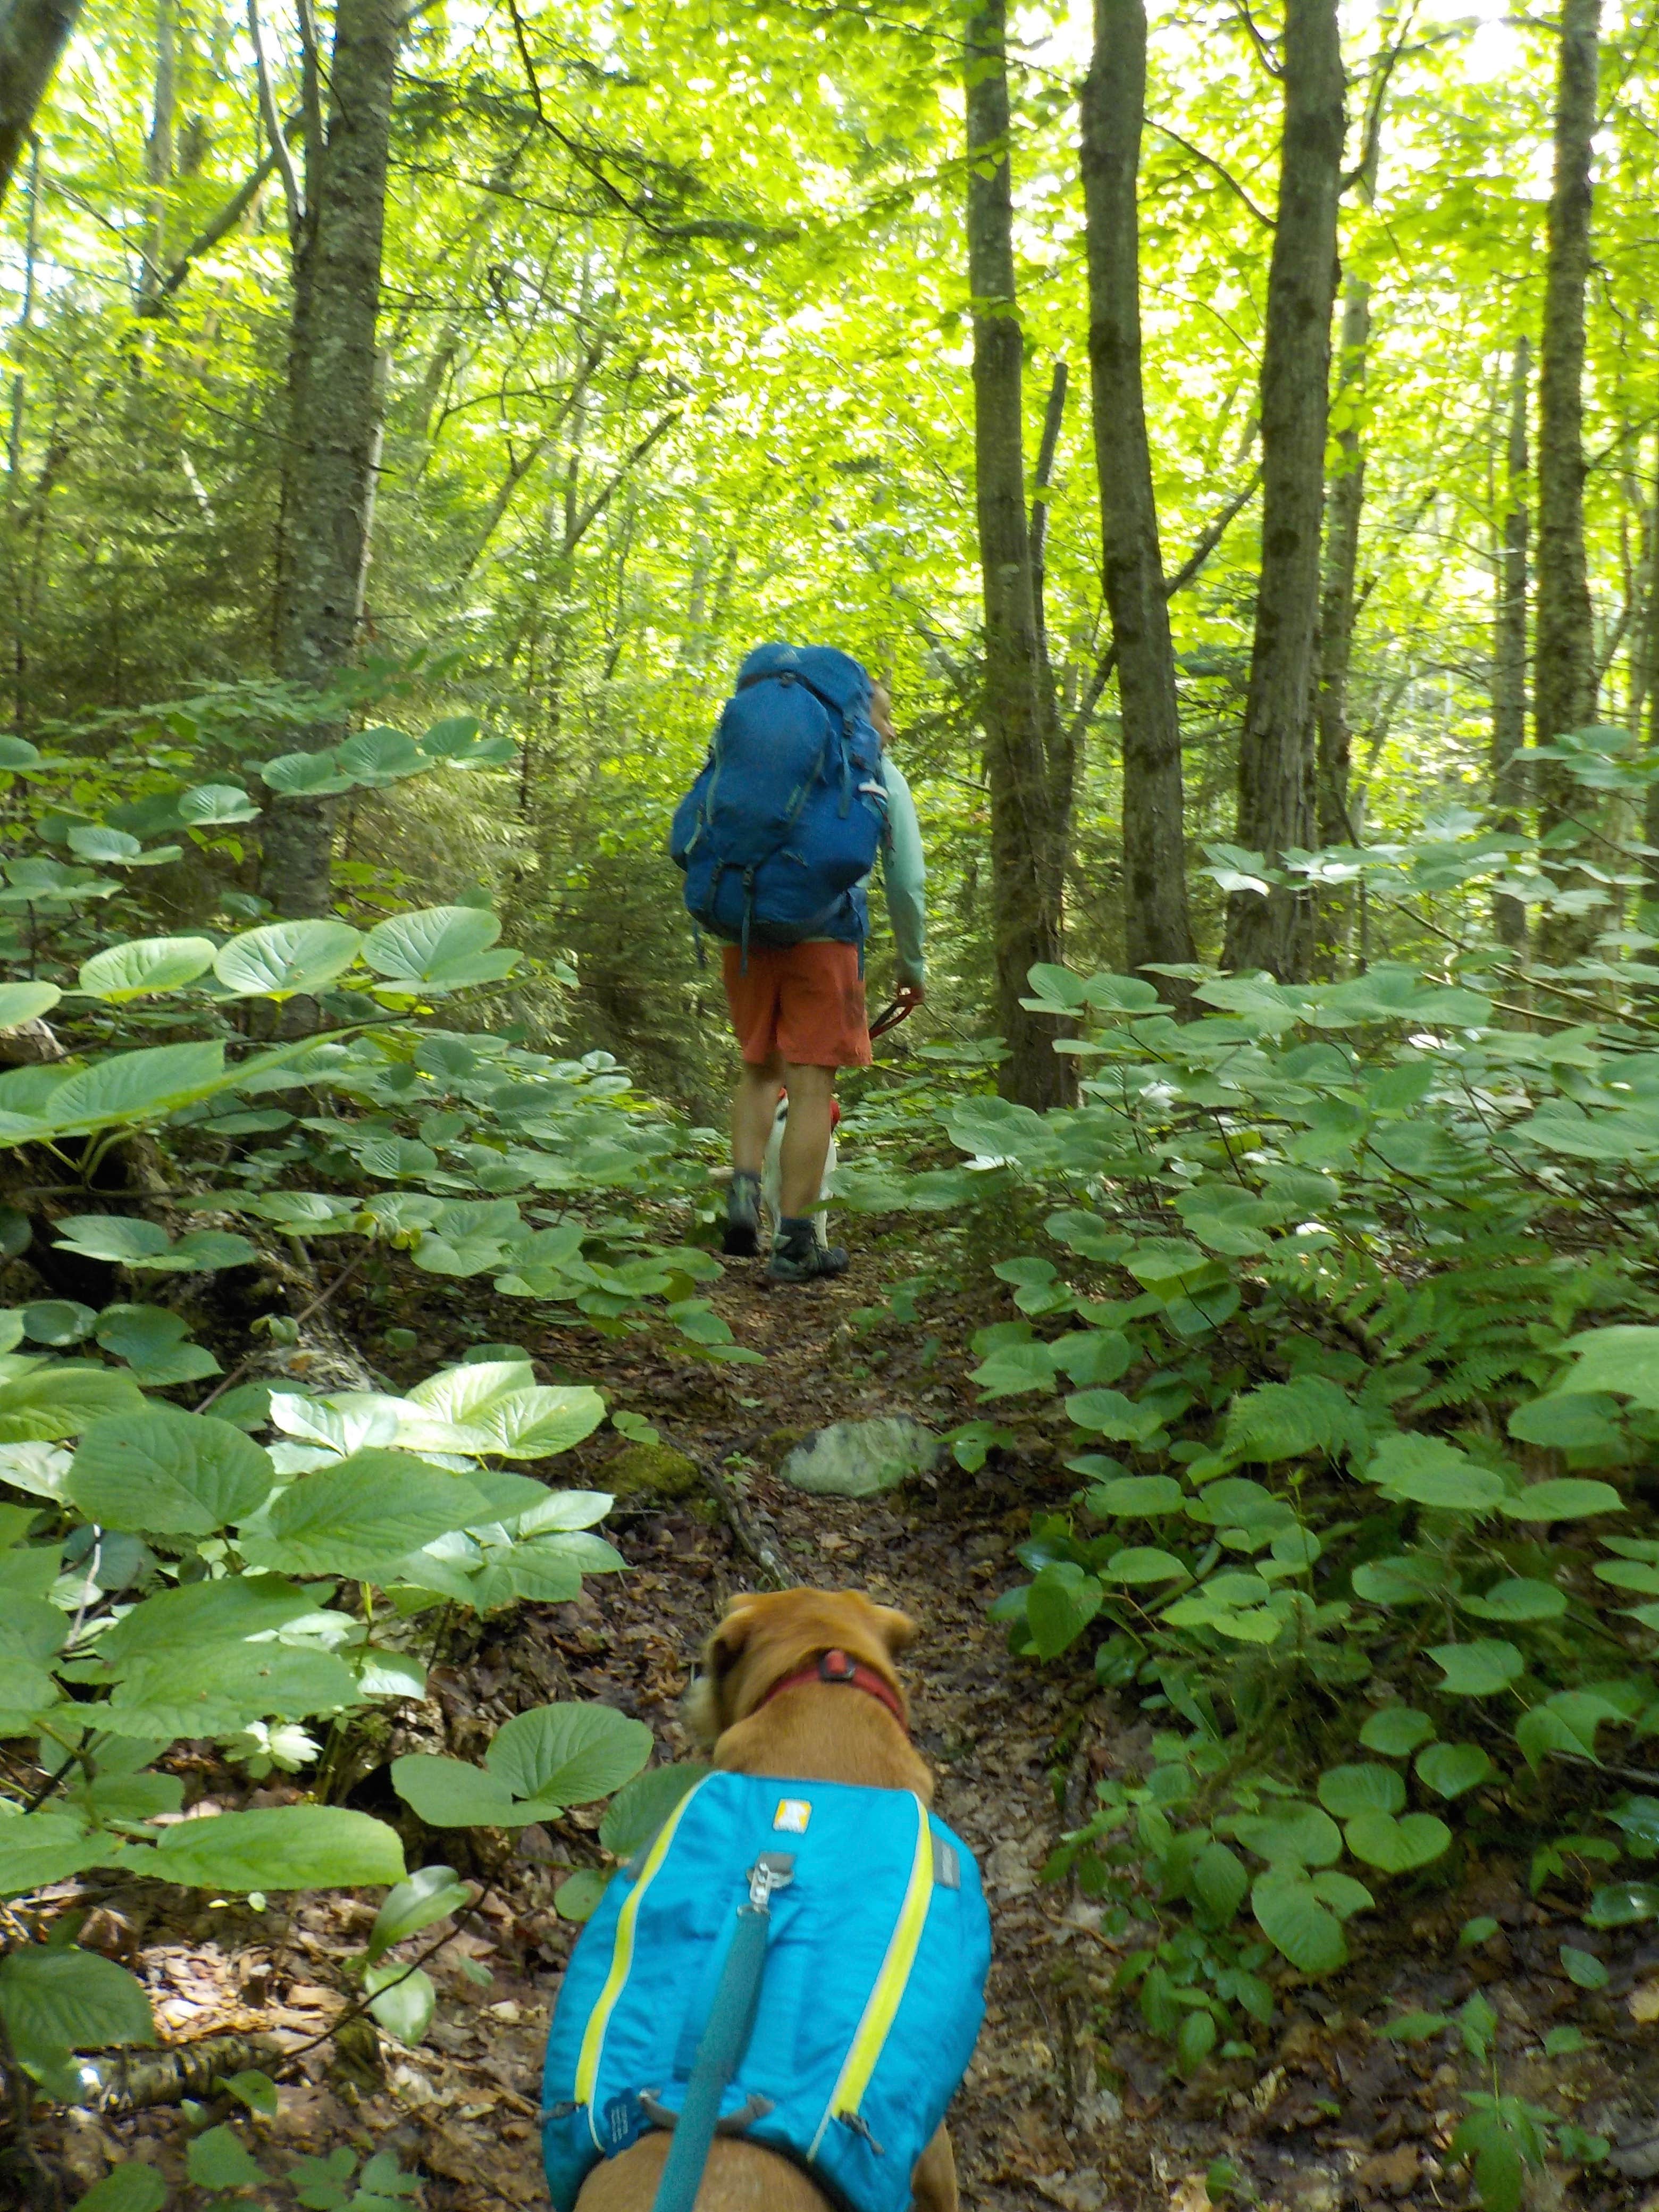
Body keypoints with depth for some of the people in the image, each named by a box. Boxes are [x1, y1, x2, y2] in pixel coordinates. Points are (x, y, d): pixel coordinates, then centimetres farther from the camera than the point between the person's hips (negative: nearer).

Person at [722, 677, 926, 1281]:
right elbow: (906, 881, 7)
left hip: (747, 931, 4)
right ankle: (794, 1244, 0)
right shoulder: (882, 777, 11)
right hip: (823, 933, -4)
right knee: (811, 1086, -1)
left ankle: (744, 1191, 0)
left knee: (759, 1070, 20)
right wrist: (913, 964, 17)